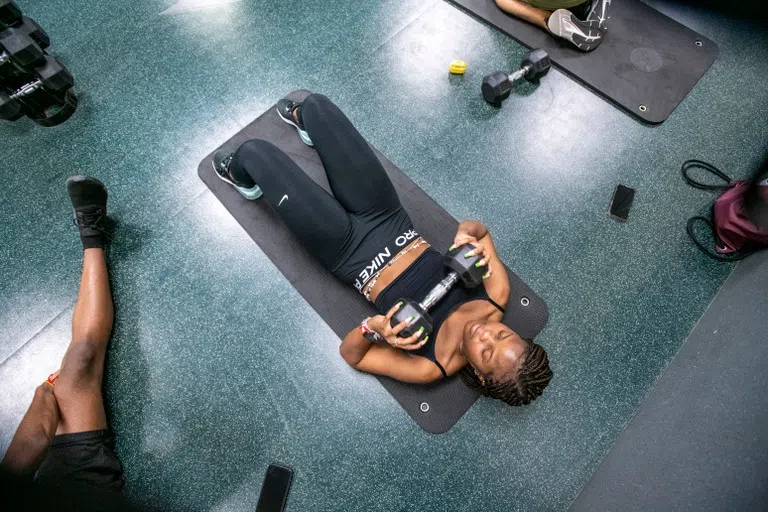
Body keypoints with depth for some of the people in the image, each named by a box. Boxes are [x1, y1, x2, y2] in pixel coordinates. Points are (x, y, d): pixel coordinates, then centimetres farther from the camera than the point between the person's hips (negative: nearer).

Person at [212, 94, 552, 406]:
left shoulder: (434, 366, -19)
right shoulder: (497, 299, -10)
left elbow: (350, 354, -14)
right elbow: (480, 228, 3)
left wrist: (373, 328, -36)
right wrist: (470, 236, -22)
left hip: (347, 251, -4)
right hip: (388, 220, 5)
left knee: (254, 151, -3)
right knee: (315, 103, 8)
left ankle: (240, 178, 39)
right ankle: (301, 118, 50)